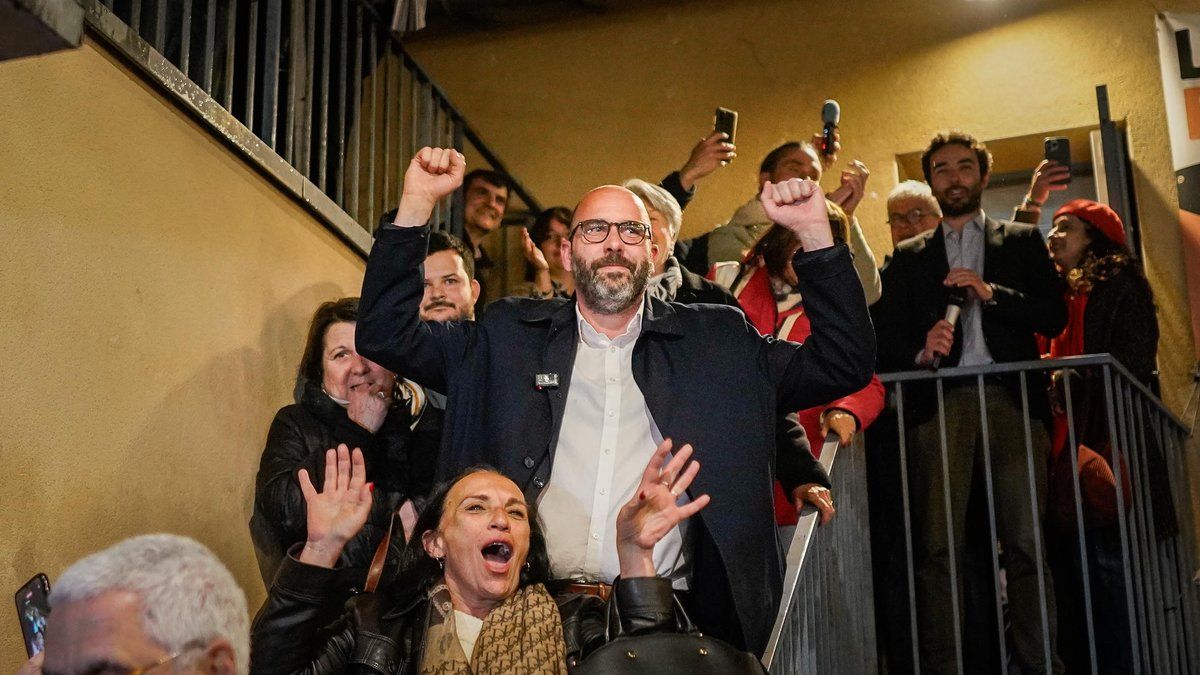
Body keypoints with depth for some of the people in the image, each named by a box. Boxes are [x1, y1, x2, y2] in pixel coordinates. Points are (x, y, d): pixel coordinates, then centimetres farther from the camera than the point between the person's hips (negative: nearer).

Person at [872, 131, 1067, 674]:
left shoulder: (1022, 242, 20)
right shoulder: (908, 257, 20)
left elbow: (1053, 317, 8)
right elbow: (885, 337, 9)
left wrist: (990, 292, -5)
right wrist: (921, 350, -12)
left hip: (1011, 399, 0)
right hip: (938, 404, 0)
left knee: (1026, 542, -4)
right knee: (937, 546, -7)